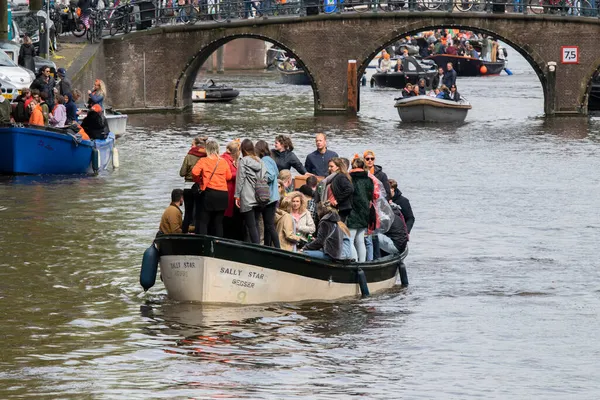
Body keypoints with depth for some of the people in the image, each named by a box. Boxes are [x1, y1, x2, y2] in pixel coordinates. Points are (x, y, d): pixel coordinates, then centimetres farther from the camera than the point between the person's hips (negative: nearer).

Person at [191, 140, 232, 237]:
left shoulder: (203, 161, -3)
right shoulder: (223, 162, 6)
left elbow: (194, 172, -15)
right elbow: (228, 176, 11)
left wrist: (198, 180, 5)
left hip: (209, 192, -3)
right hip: (223, 194, 3)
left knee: (203, 222, 1)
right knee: (218, 222, 10)